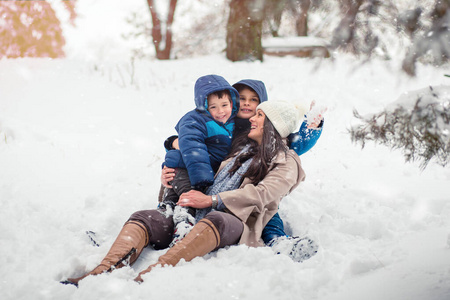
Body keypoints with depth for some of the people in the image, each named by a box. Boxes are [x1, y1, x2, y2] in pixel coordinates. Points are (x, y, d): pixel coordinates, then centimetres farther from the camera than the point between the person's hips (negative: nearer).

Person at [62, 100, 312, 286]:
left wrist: (211, 200, -16)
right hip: (196, 215, 7)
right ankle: (102, 274, -44)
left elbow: (263, 194, -7)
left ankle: (145, 278, -59)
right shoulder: (242, 149, 31)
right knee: (143, 219, -18)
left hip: (235, 224, -6)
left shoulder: (286, 162, 11)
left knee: (215, 220, -41)